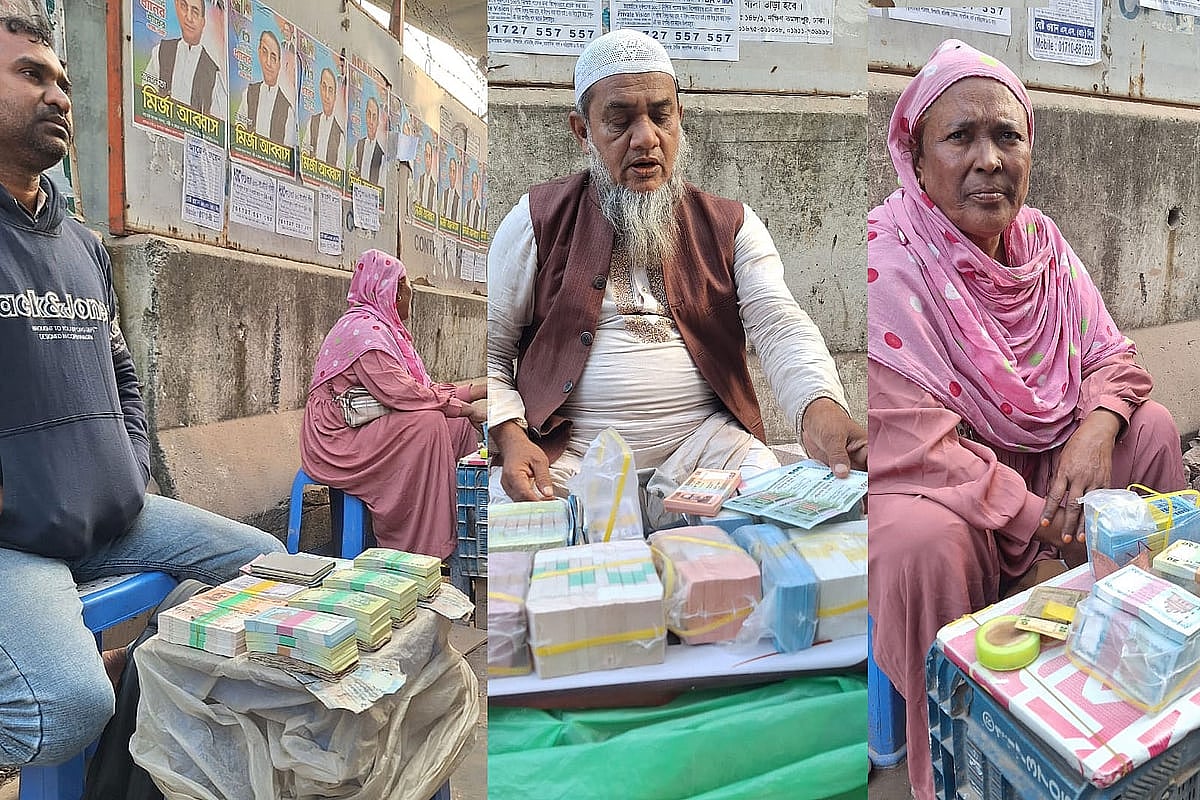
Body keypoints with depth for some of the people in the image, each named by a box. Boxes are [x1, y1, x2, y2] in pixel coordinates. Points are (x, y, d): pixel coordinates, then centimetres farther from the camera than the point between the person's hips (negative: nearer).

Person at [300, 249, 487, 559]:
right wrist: (467, 409, -21)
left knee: (458, 424, -1)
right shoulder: (364, 327, -16)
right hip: (339, 437, -10)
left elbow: (422, 387, 12)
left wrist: (478, 389, 7)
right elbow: (401, 393, -26)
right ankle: (418, 553, -26)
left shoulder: (384, 328, 16)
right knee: (427, 423, -28)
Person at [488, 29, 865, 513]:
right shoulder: (538, 220, 6)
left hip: (705, 435, 2)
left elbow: (780, 327, -7)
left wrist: (820, 409, -30)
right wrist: (511, 437, -13)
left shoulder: (731, 225, 9)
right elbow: (491, 351, 7)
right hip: (571, 447, -1)